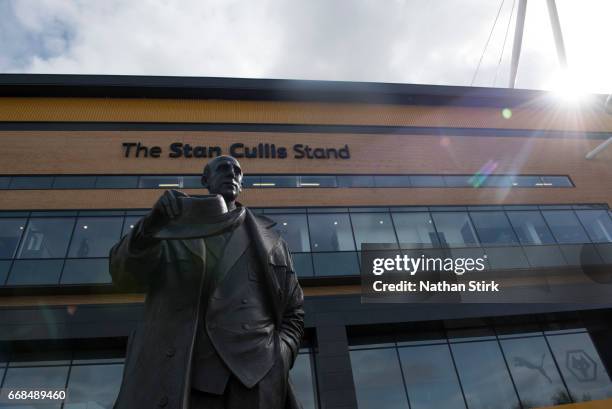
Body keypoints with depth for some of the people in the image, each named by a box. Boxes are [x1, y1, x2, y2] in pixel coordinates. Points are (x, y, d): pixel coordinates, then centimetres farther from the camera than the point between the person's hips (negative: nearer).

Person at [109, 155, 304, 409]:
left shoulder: (269, 239, 14)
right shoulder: (174, 228, 13)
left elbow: (293, 309, 14)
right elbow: (122, 275, -1)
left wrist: (280, 358, -4)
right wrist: (151, 224, -20)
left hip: (253, 381, 1)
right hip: (178, 383, 0)